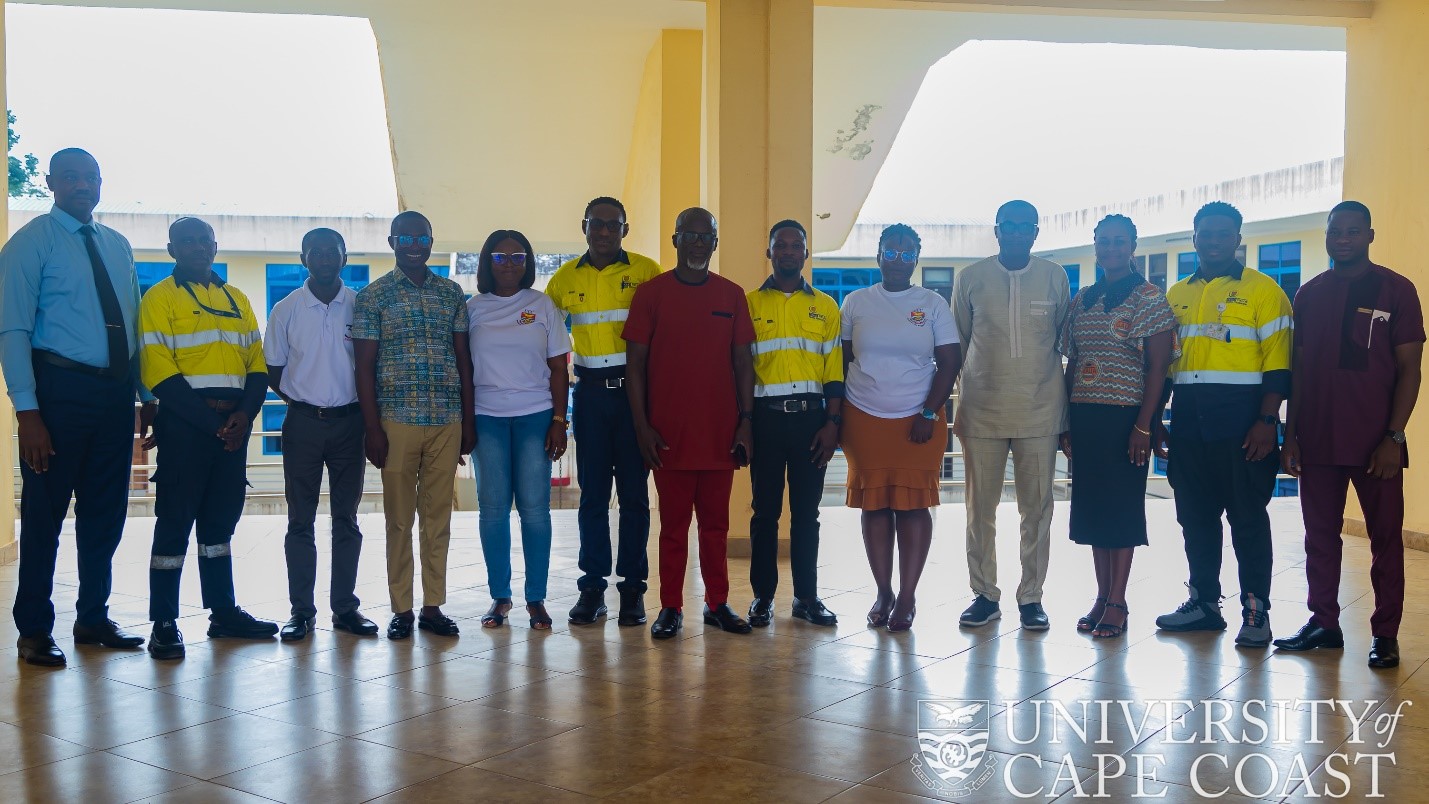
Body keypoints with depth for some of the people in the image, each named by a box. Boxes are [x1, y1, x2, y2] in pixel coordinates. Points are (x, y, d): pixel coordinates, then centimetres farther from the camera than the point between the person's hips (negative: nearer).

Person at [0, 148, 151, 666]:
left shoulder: (118, 246, 16)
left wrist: (147, 396, 11)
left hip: (116, 392, 6)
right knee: (45, 512, 1)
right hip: (60, 388, -6)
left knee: (106, 513, 12)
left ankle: (93, 618, 25)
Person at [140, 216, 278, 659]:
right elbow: (158, 372, -9)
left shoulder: (237, 300, 17)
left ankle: (224, 612, 19)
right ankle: (164, 623, 2)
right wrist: (211, 421, -14)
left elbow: (257, 363, 11)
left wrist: (245, 414, -7)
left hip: (233, 427, 5)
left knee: (221, 520, 11)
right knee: (175, 522, -3)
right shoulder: (159, 298, 0)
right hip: (184, 424, -5)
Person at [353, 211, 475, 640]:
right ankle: (401, 609, 13)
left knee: (438, 515, 7)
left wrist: (468, 421, 7)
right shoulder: (373, 296, 1)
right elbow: (365, 366, -1)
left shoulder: (451, 293, 10)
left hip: (447, 420, 3)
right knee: (399, 517, 4)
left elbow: (463, 358, 11)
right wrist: (372, 429, -7)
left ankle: (433, 606, 16)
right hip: (397, 419, -2)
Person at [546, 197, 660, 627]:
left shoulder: (646, 270, -1)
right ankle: (592, 586, 12)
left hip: (634, 390, -2)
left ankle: (633, 587, 10)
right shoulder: (566, 277, 7)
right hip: (590, 393, 2)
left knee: (634, 492, 2)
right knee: (593, 491, 5)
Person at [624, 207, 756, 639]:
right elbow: (635, 362, 1)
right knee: (673, 522, 4)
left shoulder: (732, 295, 8)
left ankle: (718, 604, 19)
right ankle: (671, 608, 12)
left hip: (720, 432, 2)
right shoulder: (651, 292, 2)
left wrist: (745, 421, 2)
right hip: (669, 433, -2)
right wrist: (642, 425, -5)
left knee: (716, 522, 9)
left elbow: (743, 362, 9)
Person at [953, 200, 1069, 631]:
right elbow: (957, 344, 9)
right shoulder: (970, 278, 3)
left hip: (1040, 412, 0)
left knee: (1037, 508, 5)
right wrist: (951, 405, 8)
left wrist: (1067, 405, 10)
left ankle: (1031, 597, 15)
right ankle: (985, 595, 16)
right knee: (980, 507, 5)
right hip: (982, 411, 0)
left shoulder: (1055, 277, 4)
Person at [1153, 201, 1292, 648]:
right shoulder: (1176, 295, 16)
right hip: (1188, 420, 5)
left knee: (1247, 516, -1)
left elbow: (1277, 362, -6)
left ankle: (1256, 611, 7)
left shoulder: (1263, 289, 1)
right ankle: (1204, 602, 20)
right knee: (1195, 515, 9)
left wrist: (1267, 420, -14)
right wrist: (1155, 419, 11)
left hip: (1241, 418, -5)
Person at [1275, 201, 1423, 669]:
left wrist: (1394, 437, -11)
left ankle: (1385, 633, 12)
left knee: (1386, 537, 4)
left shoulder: (1396, 290, 0)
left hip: (1376, 442, -3)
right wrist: (1290, 434, 6)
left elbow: (1409, 368, -3)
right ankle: (1323, 623, 19)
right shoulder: (1309, 295, 10)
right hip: (1317, 440, 3)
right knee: (1320, 536, 9)